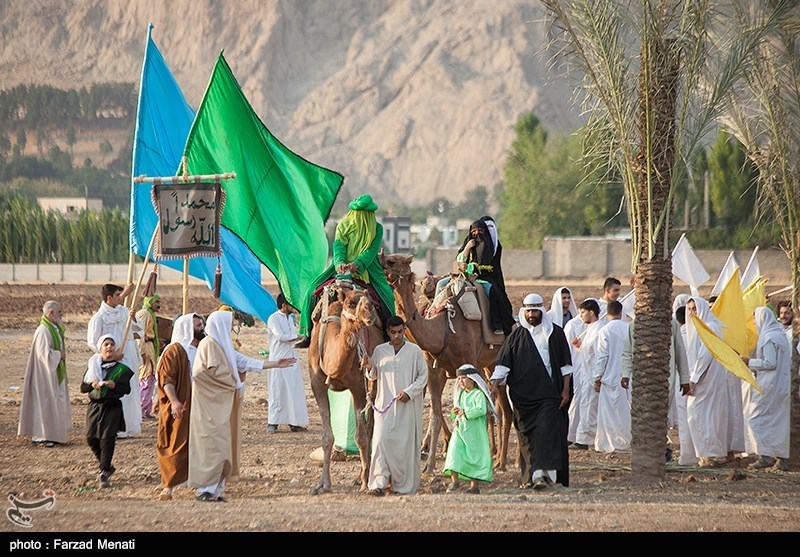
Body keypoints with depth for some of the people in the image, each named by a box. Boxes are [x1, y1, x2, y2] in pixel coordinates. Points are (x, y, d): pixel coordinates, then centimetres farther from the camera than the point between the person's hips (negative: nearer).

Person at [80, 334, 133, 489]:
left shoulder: (121, 369, 2)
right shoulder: (93, 366, 9)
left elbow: (126, 389, 0)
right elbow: (83, 387, 9)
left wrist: (114, 385, -17)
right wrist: (92, 385, -11)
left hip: (112, 407, -3)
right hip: (94, 405, 3)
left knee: (107, 438, -10)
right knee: (91, 438, 0)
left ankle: (104, 473, -6)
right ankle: (107, 466, 22)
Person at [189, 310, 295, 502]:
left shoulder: (223, 345, 18)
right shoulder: (209, 344, -12)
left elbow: (244, 361, 19)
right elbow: (215, 371, -18)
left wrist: (275, 364, 19)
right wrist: (236, 384, -6)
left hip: (222, 404, 10)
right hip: (211, 403, -10)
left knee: (223, 446, 7)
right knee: (213, 443, -12)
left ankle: (214, 490, 7)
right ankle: (205, 490, -12)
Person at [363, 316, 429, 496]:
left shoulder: (415, 351, 1)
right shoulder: (379, 351, 8)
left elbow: (423, 376, 4)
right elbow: (373, 376, 18)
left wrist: (409, 391, -10)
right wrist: (369, 368, -5)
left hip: (408, 406, -1)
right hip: (385, 404, 1)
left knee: (405, 443, -1)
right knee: (381, 440, -11)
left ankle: (403, 484, 8)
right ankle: (379, 483, -11)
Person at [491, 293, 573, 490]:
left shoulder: (555, 333, 5)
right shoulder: (516, 336, 10)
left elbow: (565, 364, 6)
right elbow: (503, 363, 6)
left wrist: (566, 389, 0)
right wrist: (495, 384, -7)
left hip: (549, 394, -3)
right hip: (523, 395, 3)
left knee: (545, 430, -15)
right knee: (527, 435, 6)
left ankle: (542, 473, -23)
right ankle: (530, 476, 13)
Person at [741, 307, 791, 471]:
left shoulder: (769, 338, -15)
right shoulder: (781, 335, 14)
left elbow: (769, 363, -20)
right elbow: (788, 362, 19)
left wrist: (750, 362, -9)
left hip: (768, 386, -9)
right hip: (781, 387, 9)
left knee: (757, 418, -6)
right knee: (779, 421, 9)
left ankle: (766, 456, -12)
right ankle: (782, 459, 9)